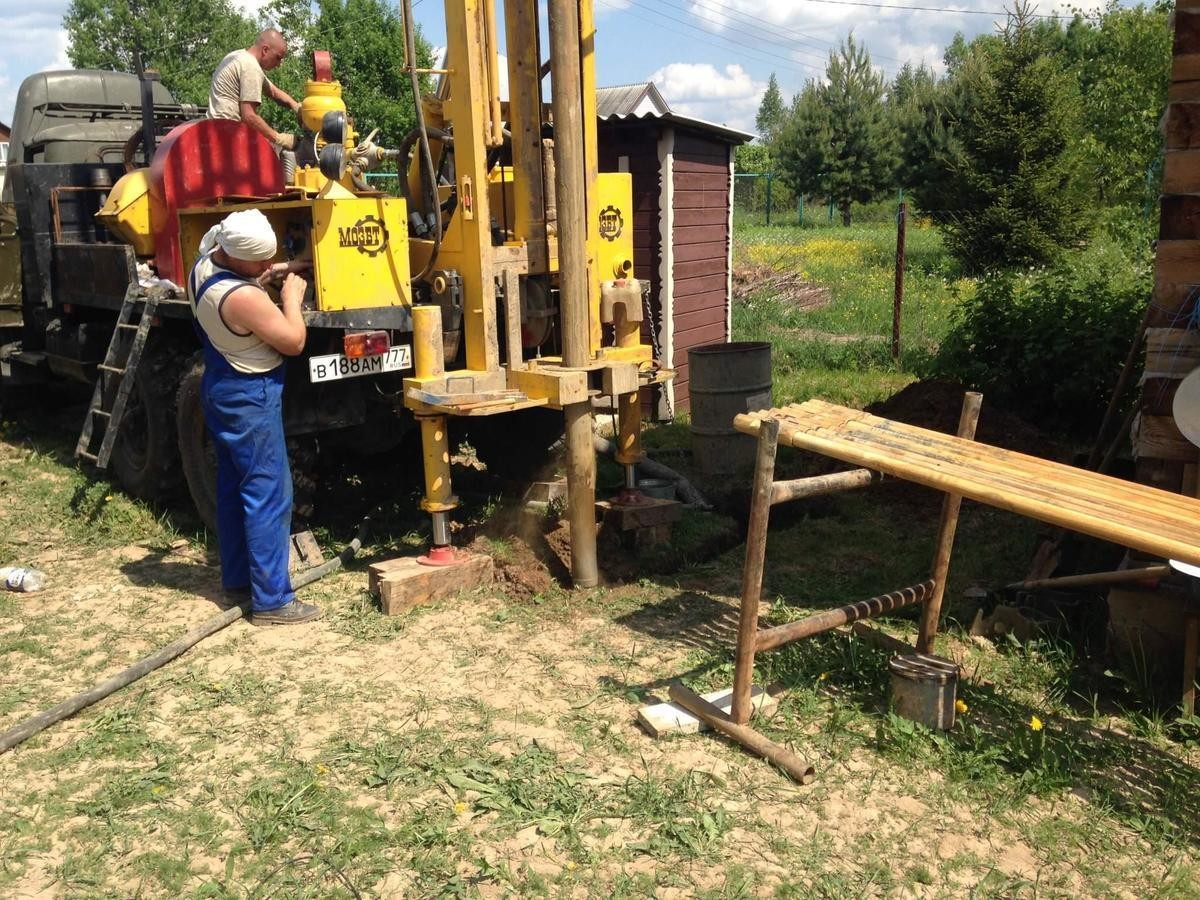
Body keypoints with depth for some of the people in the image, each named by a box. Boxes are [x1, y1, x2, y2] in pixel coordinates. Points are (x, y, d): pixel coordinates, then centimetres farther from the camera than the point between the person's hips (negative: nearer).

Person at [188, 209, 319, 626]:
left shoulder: (204, 263, 0)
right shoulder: (243, 297, -29)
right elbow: (293, 342, -19)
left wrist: (277, 270, 9)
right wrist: (291, 296, -5)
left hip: (221, 388, 10)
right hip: (251, 397, -10)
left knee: (233, 488, 17)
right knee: (269, 496, -5)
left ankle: (236, 578, 29)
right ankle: (271, 600, -1)